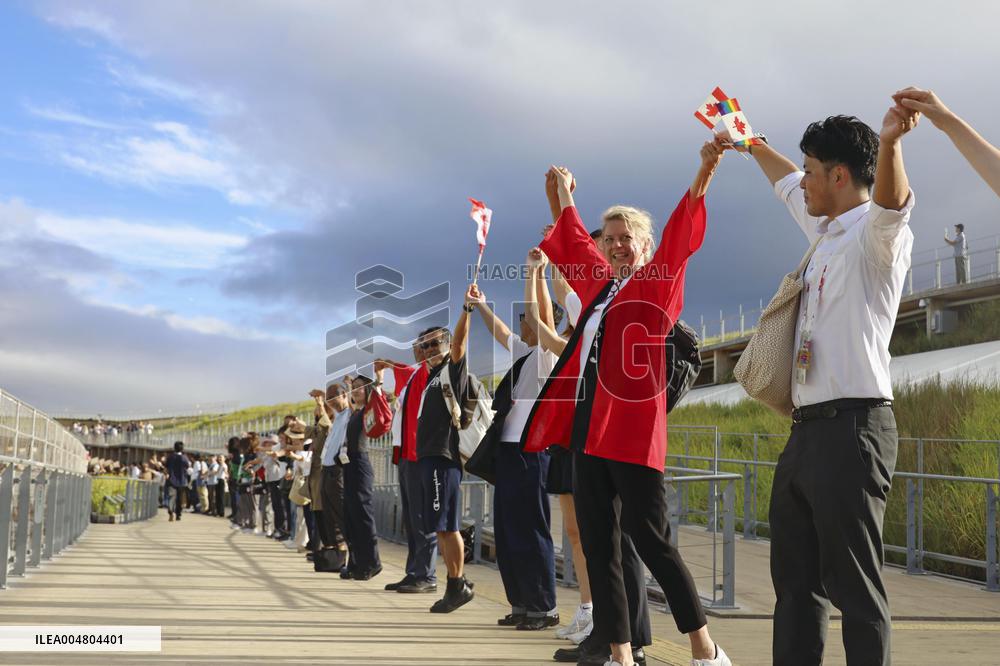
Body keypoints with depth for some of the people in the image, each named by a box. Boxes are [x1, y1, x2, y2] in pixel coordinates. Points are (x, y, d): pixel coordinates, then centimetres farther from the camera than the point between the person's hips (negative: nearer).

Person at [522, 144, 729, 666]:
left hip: (631, 427, -7)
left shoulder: (656, 282, 2)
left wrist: (704, 174, -27)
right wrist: (564, 193, 42)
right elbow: (574, 240, 33)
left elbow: (680, 235, -14)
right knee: (597, 544, 5)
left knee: (651, 540, -7)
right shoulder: (601, 283, 18)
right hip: (588, 426, 7)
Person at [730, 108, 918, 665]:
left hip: (851, 426, -9)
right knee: (795, 579, 12)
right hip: (808, 429, 10)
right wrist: (750, 143, 51)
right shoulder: (827, 232, 20)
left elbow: (891, 203, -30)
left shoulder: (875, 235, -7)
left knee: (854, 585, -9)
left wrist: (890, 142, -49)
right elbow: (787, 185, 38)